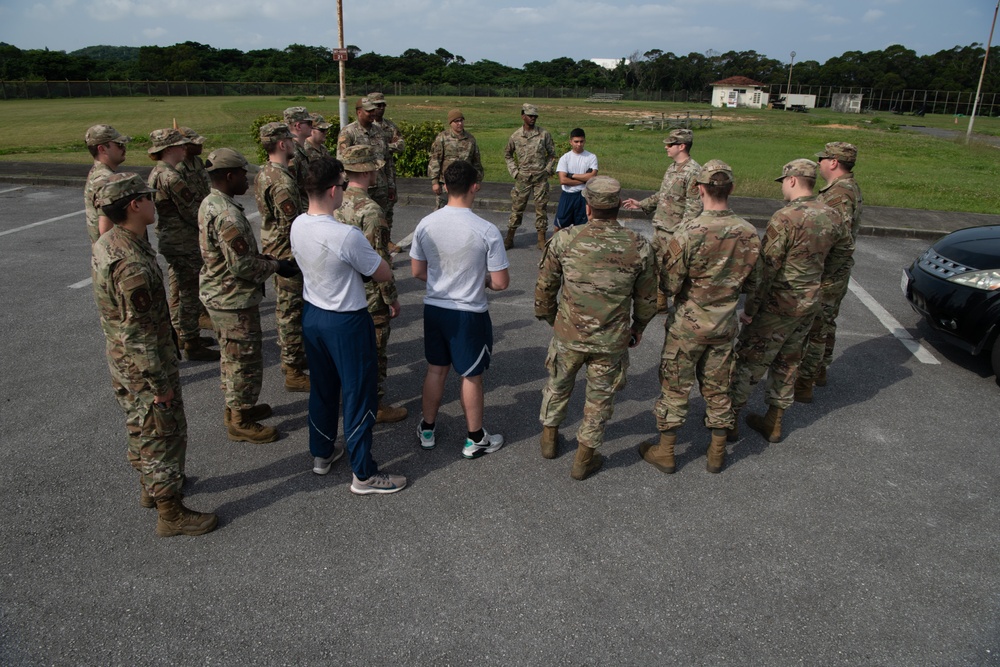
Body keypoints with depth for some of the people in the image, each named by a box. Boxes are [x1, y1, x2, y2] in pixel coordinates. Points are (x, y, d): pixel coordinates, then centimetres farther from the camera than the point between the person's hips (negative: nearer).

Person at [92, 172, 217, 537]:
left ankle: (150, 485, 45)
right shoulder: (132, 265, -31)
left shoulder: (108, 243, 1)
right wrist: (159, 384, -18)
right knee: (164, 434, 4)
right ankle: (170, 512, 17)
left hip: (123, 362, 10)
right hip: (144, 367, -10)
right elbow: (140, 333, -27)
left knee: (142, 428, 25)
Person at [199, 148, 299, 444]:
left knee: (231, 356, 23)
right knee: (246, 361, 3)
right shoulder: (228, 216, -26)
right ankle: (240, 422, 16)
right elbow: (242, 266, -26)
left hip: (217, 294, 10)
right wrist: (276, 266, -12)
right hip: (234, 300, -10)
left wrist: (265, 259, 9)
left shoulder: (210, 204, 6)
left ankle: (236, 407, 39)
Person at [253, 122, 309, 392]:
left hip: (273, 248, 11)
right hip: (288, 252, -10)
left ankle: (291, 357, 34)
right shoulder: (282, 181, -23)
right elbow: (293, 225, -25)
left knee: (285, 307, 20)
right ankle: (293, 372, 5)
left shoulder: (263, 173, 9)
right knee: (292, 311, -3)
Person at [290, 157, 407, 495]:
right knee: (358, 394, 5)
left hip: (312, 315, 8)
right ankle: (363, 474, 17)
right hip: (346, 322, -8)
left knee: (322, 387, 23)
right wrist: (372, 264, 4)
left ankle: (322, 453, 40)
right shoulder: (347, 236, -28)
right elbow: (384, 275, -16)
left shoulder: (297, 226, -4)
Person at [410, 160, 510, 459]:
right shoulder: (487, 231, -19)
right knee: (472, 377, 11)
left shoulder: (426, 224, -6)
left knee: (436, 370, 20)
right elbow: (500, 283, -15)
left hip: (434, 308, 4)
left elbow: (417, 271, 5)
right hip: (470, 314, -4)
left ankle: (427, 430, 35)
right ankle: (475, 440, 27)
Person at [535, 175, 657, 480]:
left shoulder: (565, 240, -14)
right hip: (611, 341, 0)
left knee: (558, 385, 25)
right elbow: (647, 299, 0)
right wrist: (638, 327, 19)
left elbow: (545, 286, -4)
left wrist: (549, 316, 15)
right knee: (599, 398, 18)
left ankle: (549, 439, 44)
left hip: (568, 335, 1)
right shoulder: (639, 247, -12)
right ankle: (584, 459, 30)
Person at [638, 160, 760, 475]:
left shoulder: (687, 234, -23)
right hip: (725, 325, 4)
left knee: (675, 387, 10)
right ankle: (717, 453, 30)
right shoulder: (750, 234, -8)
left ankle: (665, 452, 21)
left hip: (688, 325, -4)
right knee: (718, 388, 18)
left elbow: (669, 285, -17)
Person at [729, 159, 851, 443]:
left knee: (748, 361, 4)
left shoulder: (785, 218, -20)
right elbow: (843, 250, 19)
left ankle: (729, 419, 13)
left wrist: (750, 308, -15)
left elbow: (766, 268, -21)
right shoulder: (831, 216, 2)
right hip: (810, 303, 7)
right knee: (787, 361, 18)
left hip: (779, 305, -7)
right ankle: (773, 423, 28)